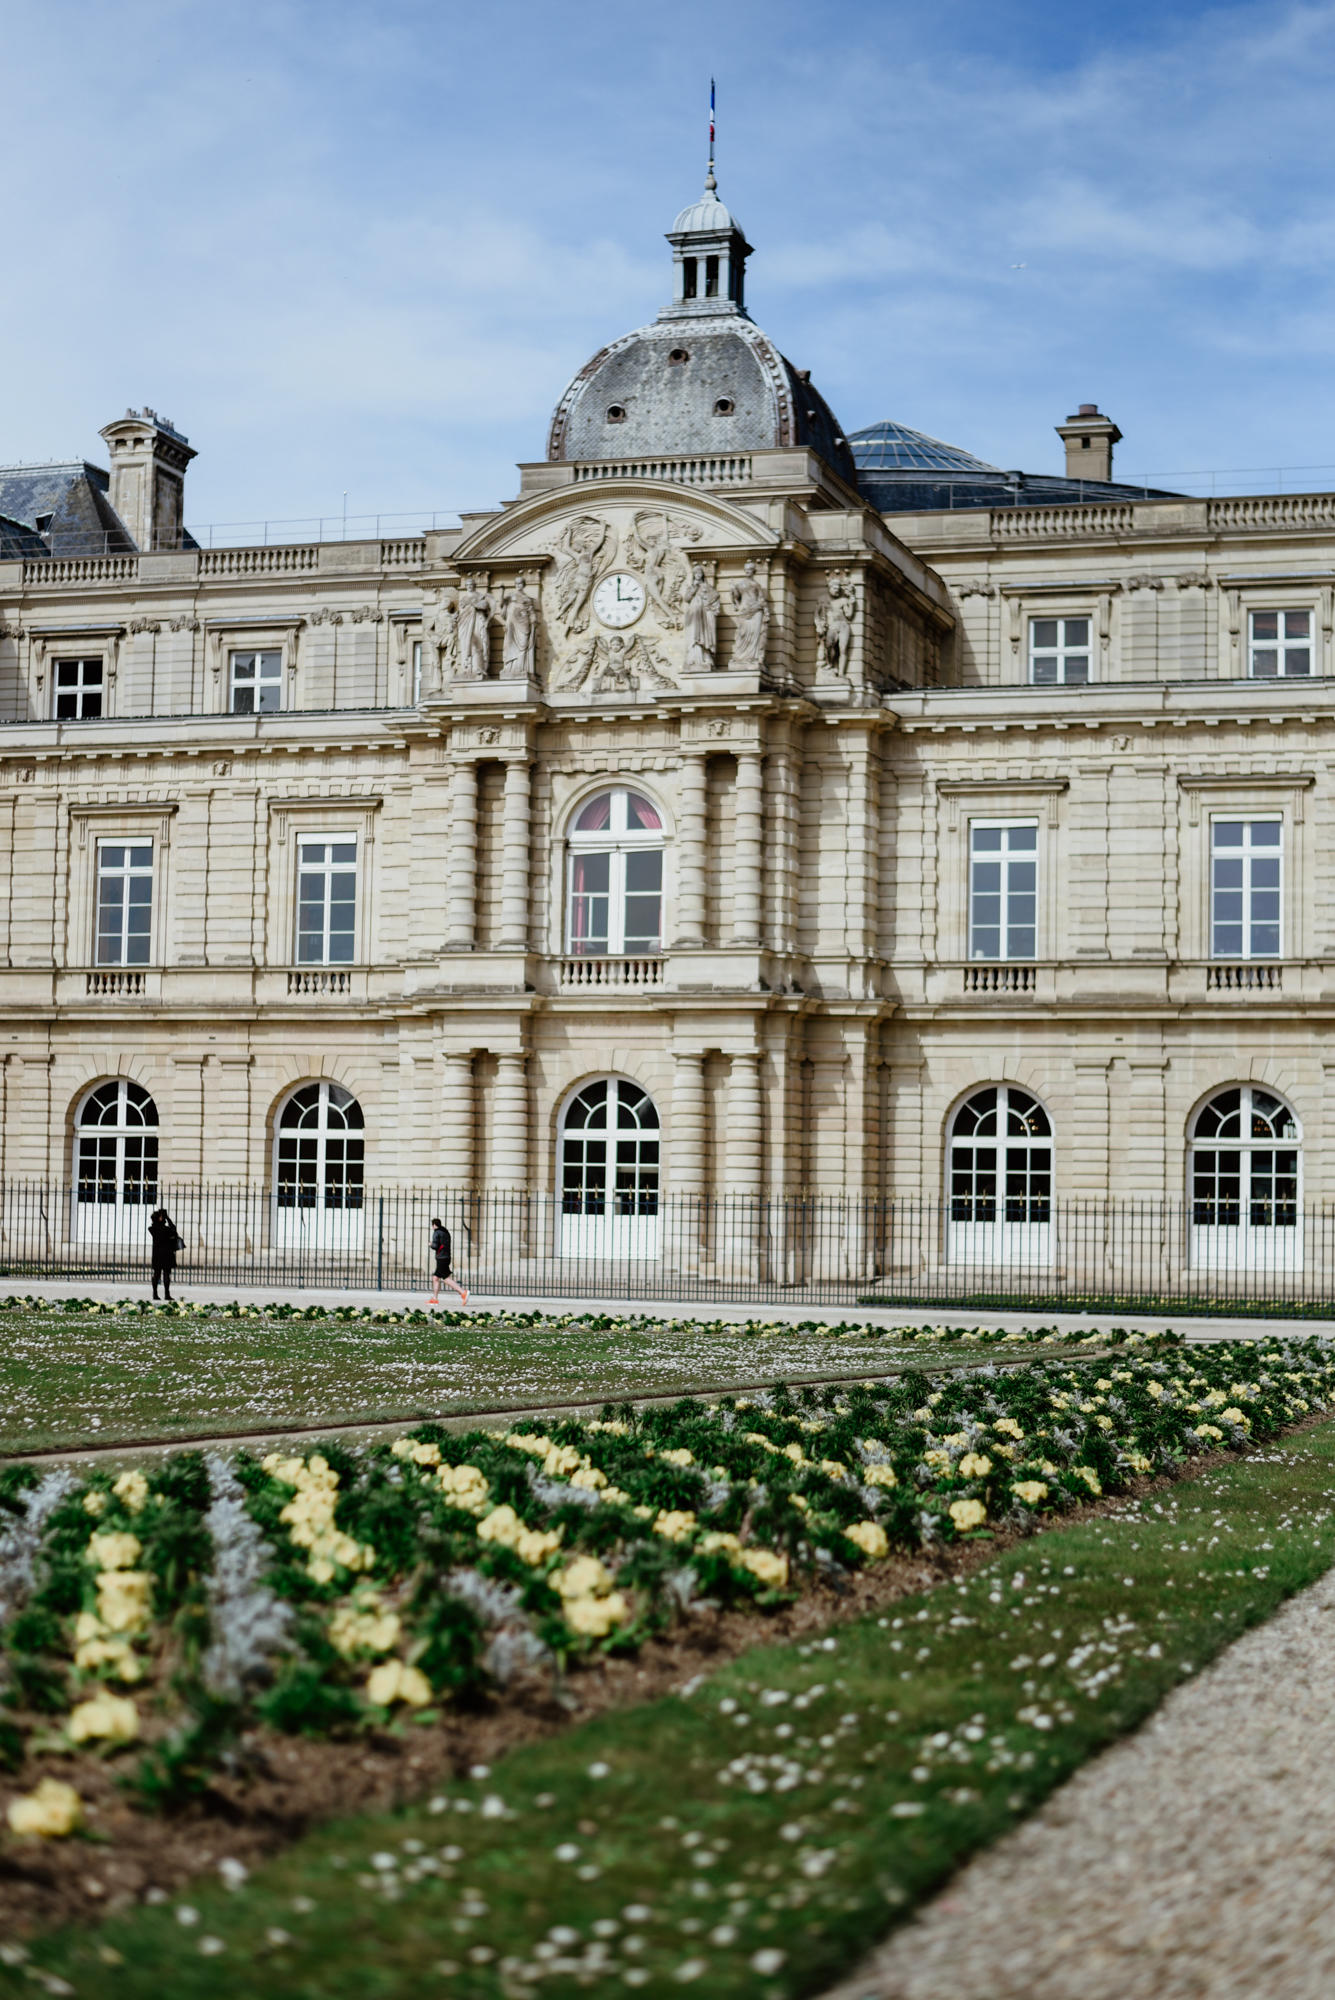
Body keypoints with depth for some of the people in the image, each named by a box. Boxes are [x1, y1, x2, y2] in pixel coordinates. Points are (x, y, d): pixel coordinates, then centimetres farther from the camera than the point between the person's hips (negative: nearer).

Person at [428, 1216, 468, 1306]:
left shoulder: (436, 1232, -9)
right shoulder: (445, 1232, 15)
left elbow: (435, 1246, -18)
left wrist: (431, 1245, 5)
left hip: (441, 1258, -9)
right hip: (447, 1257, 9)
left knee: (447, 1278, -11)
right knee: (436, 1278, 16)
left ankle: (463, 1293, -22)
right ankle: (435, 1299, 18)